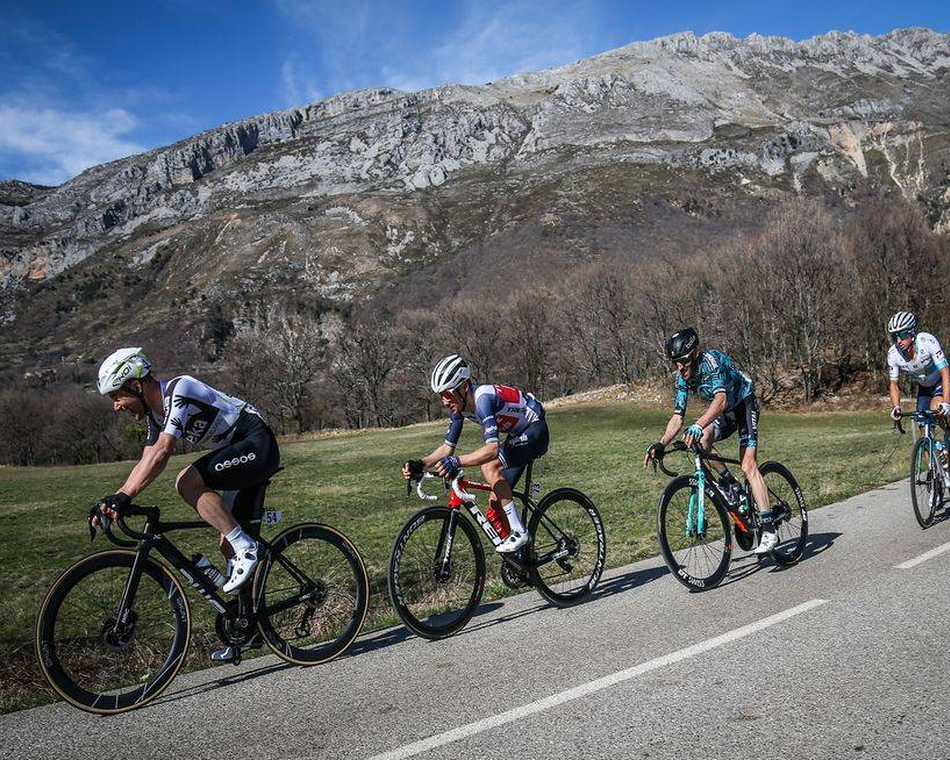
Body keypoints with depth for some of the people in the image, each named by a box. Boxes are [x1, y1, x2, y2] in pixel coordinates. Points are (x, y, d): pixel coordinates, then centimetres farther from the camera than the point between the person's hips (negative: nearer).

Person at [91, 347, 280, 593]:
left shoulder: (179, 390, -21)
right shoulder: (155, 413, 9)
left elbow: (162, 451, -30)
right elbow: (145, 464, 11)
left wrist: (125, 496, -32)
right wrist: (112, 501, 1)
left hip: (258, 445, -10)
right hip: (239, 452, 10)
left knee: (187, 482, -25)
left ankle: (246, 547, -19)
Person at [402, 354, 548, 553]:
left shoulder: (483, 397, -33)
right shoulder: (459, 405, -7)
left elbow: (492, 448, -44)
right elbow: (448, 447, -1)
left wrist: (456, 461, -55)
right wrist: (420, 464, -17)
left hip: (535, 430, -9)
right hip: (518, 435, 9)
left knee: (490, 466, -29)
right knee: (496, 501, 3)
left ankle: (520, 532, -20)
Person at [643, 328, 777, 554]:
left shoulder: (712, 361, -31)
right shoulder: (682, 379, -11)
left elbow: (720, 400, -46)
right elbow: (677, 417, -12)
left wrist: (698, 426, -61)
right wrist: (661, 445, -26)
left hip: (745, 405, -6)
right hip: (725, 414, 6)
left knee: (747, 465, -20)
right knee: (701, 441, -24)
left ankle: (768, 530, -20)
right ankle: (731, 484, -1)